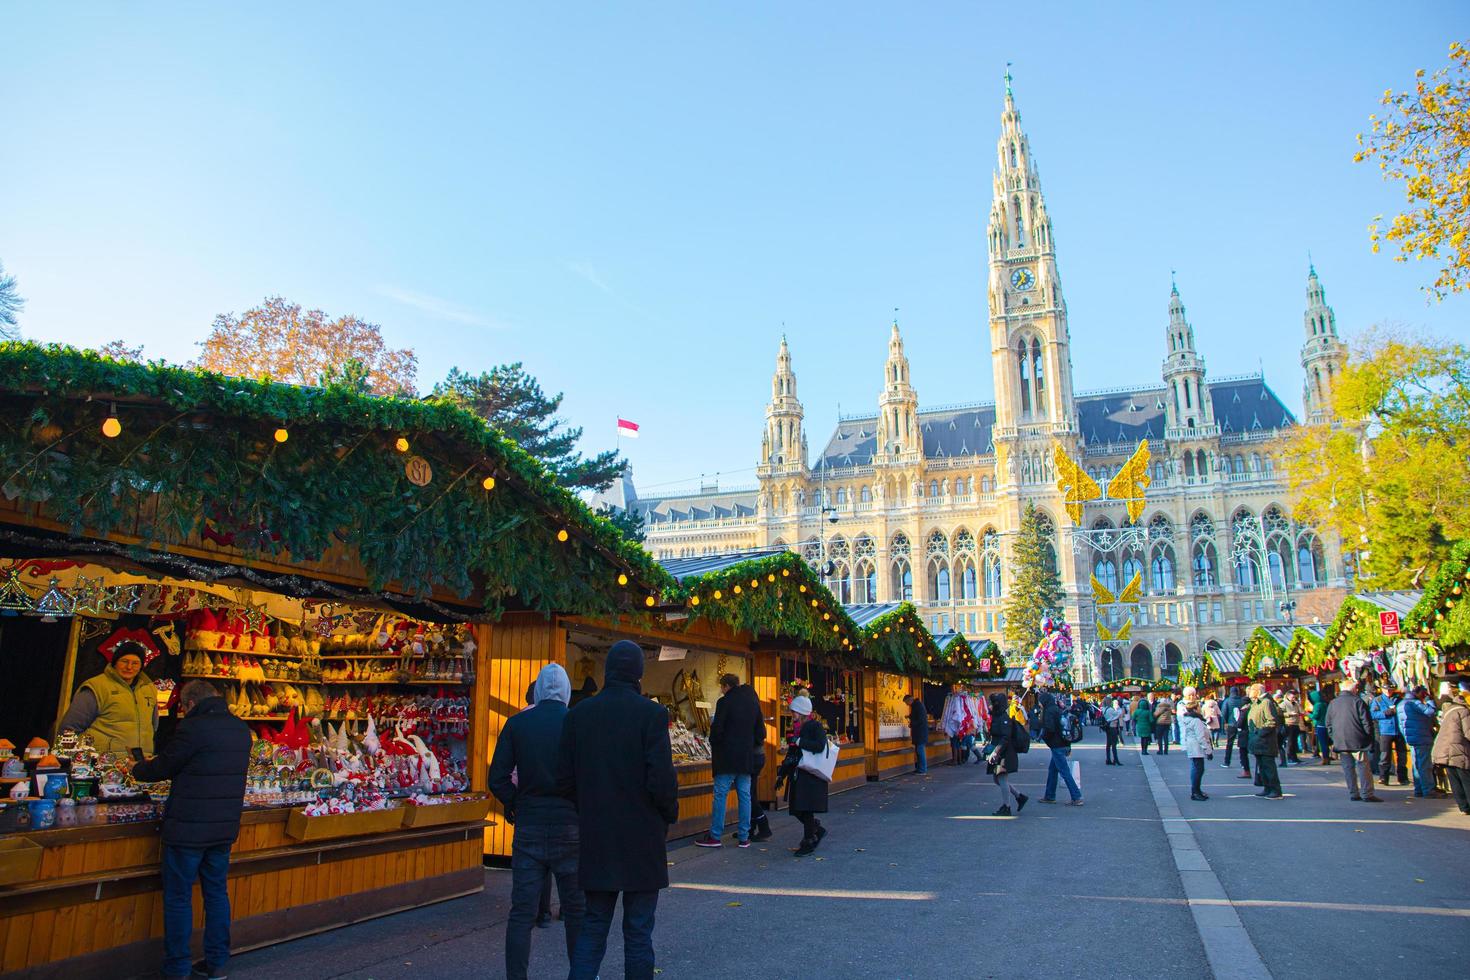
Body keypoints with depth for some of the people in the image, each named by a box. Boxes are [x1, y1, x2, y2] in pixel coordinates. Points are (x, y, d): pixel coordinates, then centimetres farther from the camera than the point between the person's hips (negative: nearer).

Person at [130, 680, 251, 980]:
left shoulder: (193, 727, -16)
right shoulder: (241, 729, 7)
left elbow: (162, 768, -7)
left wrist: (137, 769, 15)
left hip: (189, 828, -7)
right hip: (225, 828, 7)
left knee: (178, 898, 6)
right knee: (217, 893, 15)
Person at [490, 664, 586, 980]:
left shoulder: (516, 723, -3)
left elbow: (498, 779, -4)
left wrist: (515, 806, 10)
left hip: (528, 825, 1)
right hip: (569, 825, -1)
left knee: (522, 911, 8)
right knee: (577, 909, 13)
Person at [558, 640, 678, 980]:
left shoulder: (578, 714, 0)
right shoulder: (651, 713, -13)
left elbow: (564, 780, 2)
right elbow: (662, 780, -17)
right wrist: (669, 816, 2)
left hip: (594, 837, 4)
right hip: (642, 837, -3)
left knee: (593, 927, 16)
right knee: (638, 931, 9)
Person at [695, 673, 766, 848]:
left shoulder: (724, 702, -10)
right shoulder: (753, 701, 10)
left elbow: (717, 729, -11)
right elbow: (761, 730, 13)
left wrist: (714, 744, 5)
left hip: (727, 756, -5)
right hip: (746, 757, 6)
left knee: (720, 795, 0)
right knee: (744, 796, 7)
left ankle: (715, 836, 3)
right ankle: (743, 837, 10)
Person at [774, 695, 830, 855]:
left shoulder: (815, 726, -9)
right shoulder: (796, 728, 14)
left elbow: (820, 746, -25)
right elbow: (791, 753, 20)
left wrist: (799, 741, -23)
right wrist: (781, 774, 19)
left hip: (811, 775, -8)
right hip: (796, 775, 8)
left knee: (805, 809, -5)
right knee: (796, 809, 8)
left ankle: (809, 842, 9)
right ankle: (818, 830, 29)